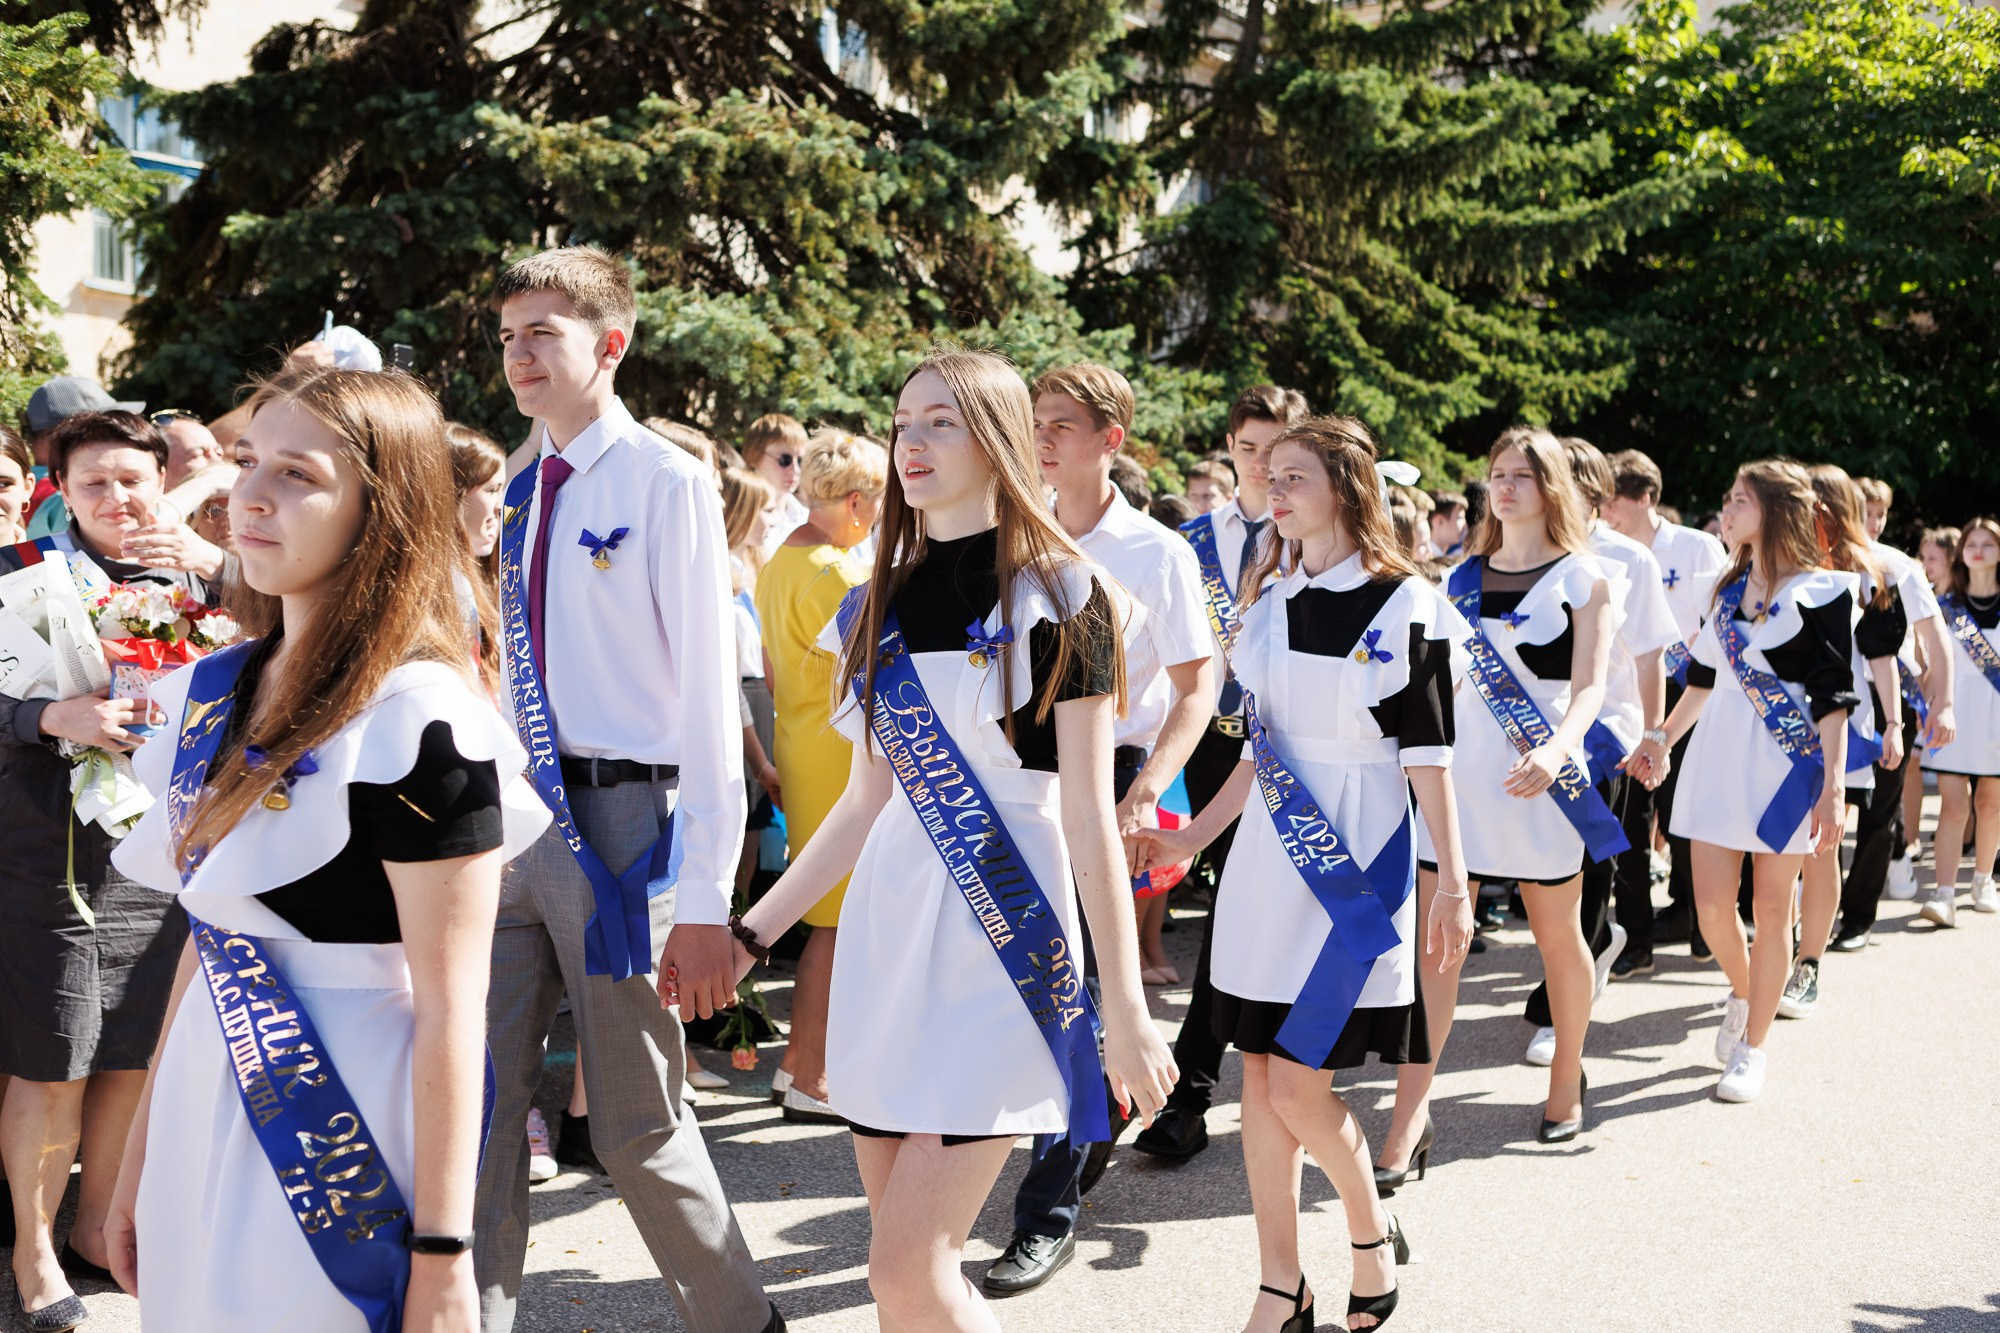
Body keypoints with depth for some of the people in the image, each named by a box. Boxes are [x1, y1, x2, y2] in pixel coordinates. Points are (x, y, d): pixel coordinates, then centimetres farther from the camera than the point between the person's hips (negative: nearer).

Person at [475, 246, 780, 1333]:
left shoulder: (667, 484, -9)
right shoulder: (524, 493, 12)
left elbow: (709, 697, -12)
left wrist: (706, 897, -16)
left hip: (619, 820, -6)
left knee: (635, 1123, 4)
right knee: (481, 1097, 8)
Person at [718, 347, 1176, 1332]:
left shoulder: (1056, 597, -6)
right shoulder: (882, 601, 12)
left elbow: (1088, 819, -8)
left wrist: (1127, 1012, -10)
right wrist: (752, 934, 13)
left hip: (1002, 940, -6)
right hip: (886, 928, 6)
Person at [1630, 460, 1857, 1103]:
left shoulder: (1822, 590, -6)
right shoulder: (1729, 586, 12)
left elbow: (1833, 697, -9)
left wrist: (1834, 786, -13)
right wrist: (1662, 739, 19)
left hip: (1785, 761, -5)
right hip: (1718, 757, 5)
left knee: (1771, 908, 2)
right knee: (1711, 905, 1)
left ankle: (1752, 1047, 13)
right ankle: (1742, 994, 31)